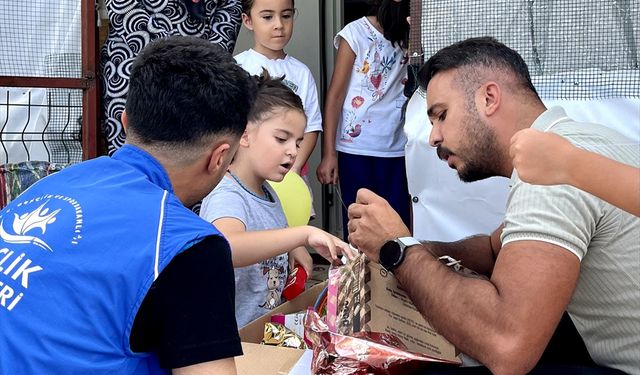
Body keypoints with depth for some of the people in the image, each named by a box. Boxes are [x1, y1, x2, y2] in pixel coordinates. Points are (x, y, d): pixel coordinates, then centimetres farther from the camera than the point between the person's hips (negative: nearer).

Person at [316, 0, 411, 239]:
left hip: (397, 150, 4)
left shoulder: (410, 37, 8)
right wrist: (328, 154, -10)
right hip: (357, 149, -3)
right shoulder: (356, 33, -4)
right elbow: (335, 97, -4)